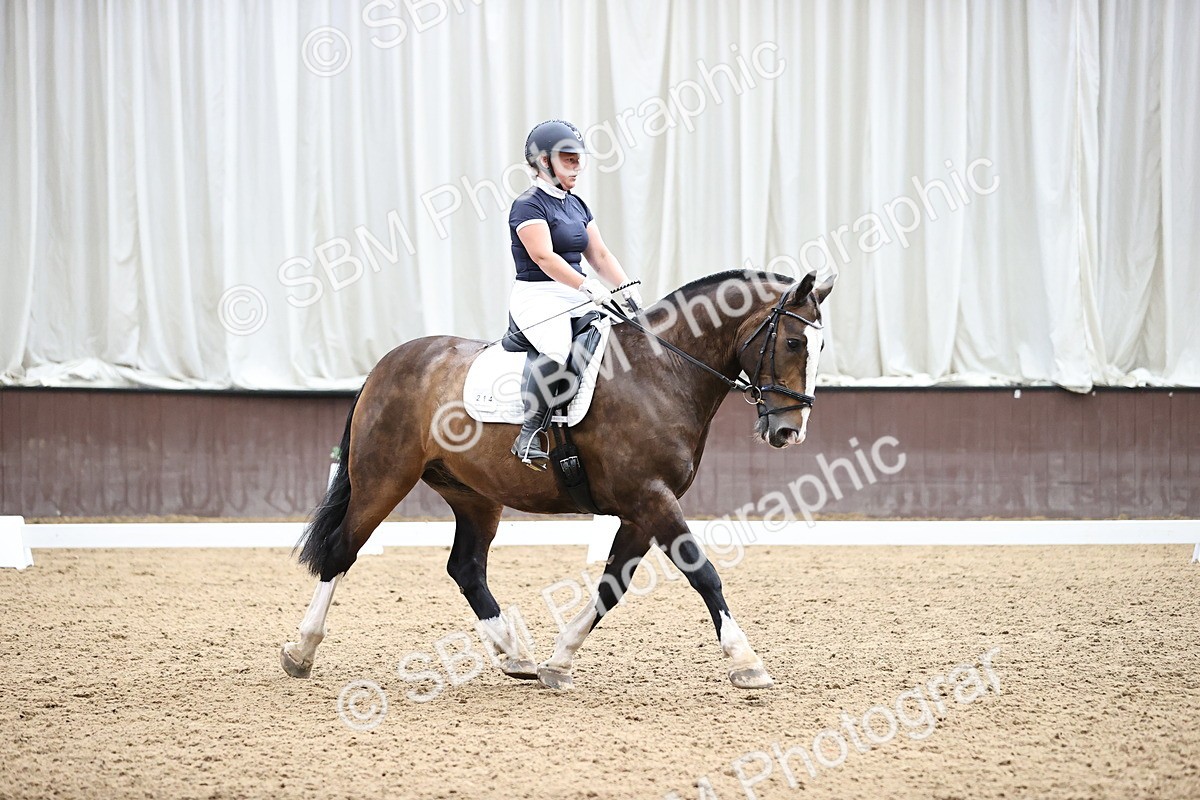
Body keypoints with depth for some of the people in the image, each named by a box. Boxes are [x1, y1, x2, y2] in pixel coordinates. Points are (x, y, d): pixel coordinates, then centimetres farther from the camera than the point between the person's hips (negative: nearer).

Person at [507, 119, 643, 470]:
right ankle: (529, 436, -31)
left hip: (575, 297, 9)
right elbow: (544, 257, -20)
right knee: (557, 349, -35)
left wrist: (626, 289, -3)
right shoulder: (528, 205, -8)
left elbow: (599, 254, 14)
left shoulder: (577, 205, 18)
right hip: (537, 296, -9)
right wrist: (588, 287, -29)